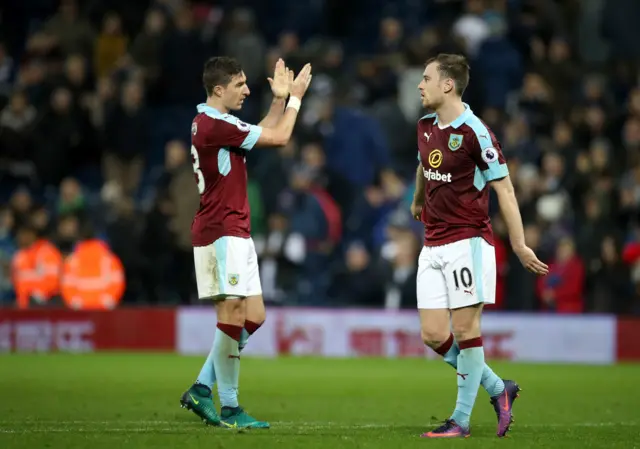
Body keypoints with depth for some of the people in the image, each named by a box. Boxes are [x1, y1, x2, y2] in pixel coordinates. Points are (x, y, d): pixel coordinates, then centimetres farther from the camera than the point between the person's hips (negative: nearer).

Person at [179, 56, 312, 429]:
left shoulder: (211, 122, 15)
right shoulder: (215, 125, -16)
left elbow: (264, 133, 28)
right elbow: (279, 138, -12)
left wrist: (280, 99, 18)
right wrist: (295, 98, 1)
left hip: (233, 233, 10)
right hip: (223, 232, -10)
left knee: (253, 317, 8)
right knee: (234, 314, -9)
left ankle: (202, 389, 12)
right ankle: (229, 409, -6)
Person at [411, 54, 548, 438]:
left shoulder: (475, 132, -14)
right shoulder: (426, 127, 9)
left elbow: (504, 188, -12)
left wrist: (519, 245, -14)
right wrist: (418, 202, 47)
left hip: (467, 242, -7)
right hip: (433, 245, 7)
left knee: (465, 330, -4)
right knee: (433, 335, 1)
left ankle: (462, 419, 5)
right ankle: (498, 389, 18)